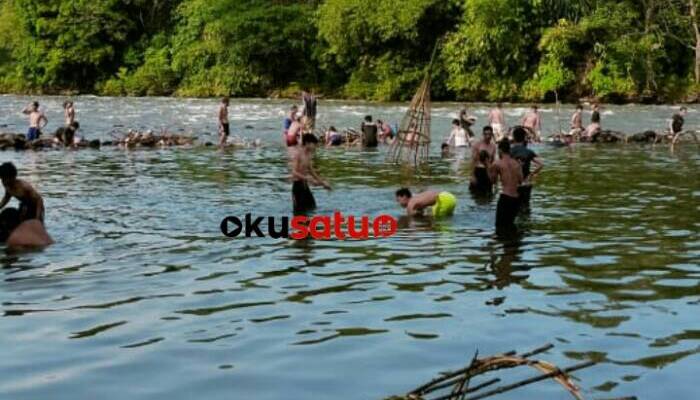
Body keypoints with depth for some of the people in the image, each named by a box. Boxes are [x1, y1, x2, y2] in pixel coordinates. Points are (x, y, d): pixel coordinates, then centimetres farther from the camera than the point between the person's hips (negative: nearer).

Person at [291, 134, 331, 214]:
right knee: (299, 212, -6)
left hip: (305, 185, 9)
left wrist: (322, 182, 20)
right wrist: (307, 178, -35)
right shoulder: (298, 155, -15)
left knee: (311, 208, 12)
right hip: (297, 184, -9)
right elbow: (294, 172, -24)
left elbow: (311, 171, 23)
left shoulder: (309, 156, 10)